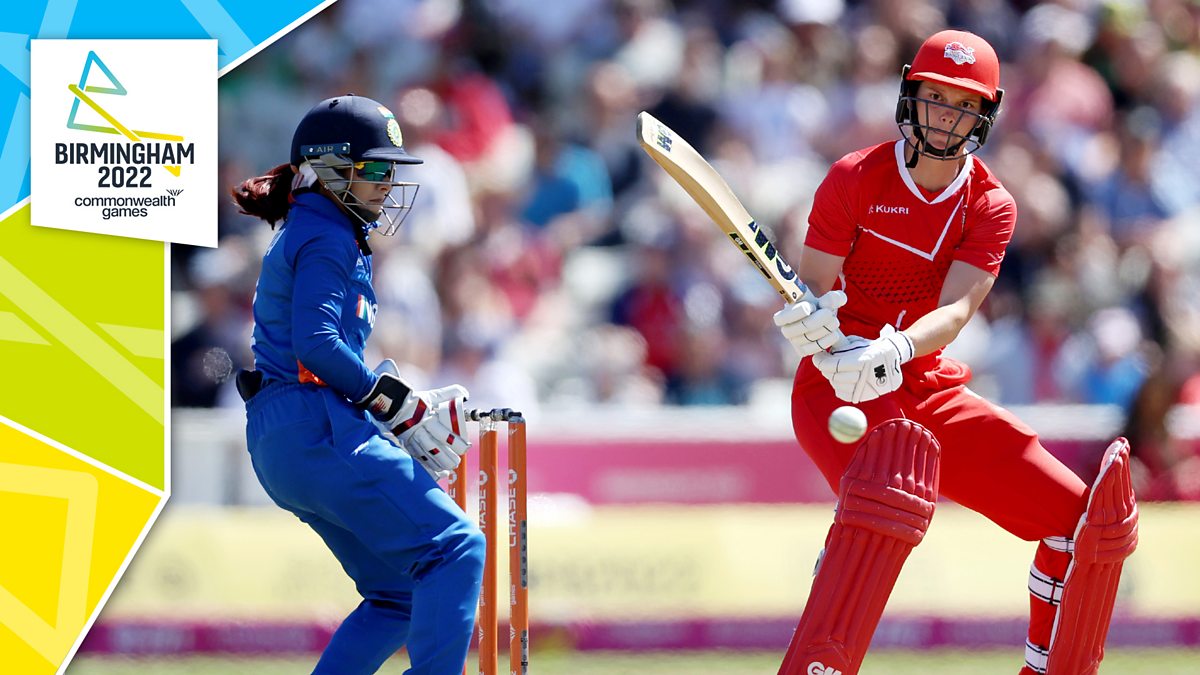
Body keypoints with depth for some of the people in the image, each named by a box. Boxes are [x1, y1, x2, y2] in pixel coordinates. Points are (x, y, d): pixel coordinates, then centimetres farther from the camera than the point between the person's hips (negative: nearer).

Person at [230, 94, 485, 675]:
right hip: (315, 430, -10)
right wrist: (399, 404, -12)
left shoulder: (302, 235, 23)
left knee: (401, 593, 11)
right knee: (455, 549, -15)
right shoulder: (327, 239, -7)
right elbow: (317, 345, -20)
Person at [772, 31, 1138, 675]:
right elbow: (813, 293, -11)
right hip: (836, 388, -5)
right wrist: (819, 326, -37)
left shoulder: (990, 206, 0)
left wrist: (893, 353, -37)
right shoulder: (855, 179, -7)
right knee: (886, 492, -37)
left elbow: (955, 310, -15)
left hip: (929, 389, 5)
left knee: (1080, 515, -2)